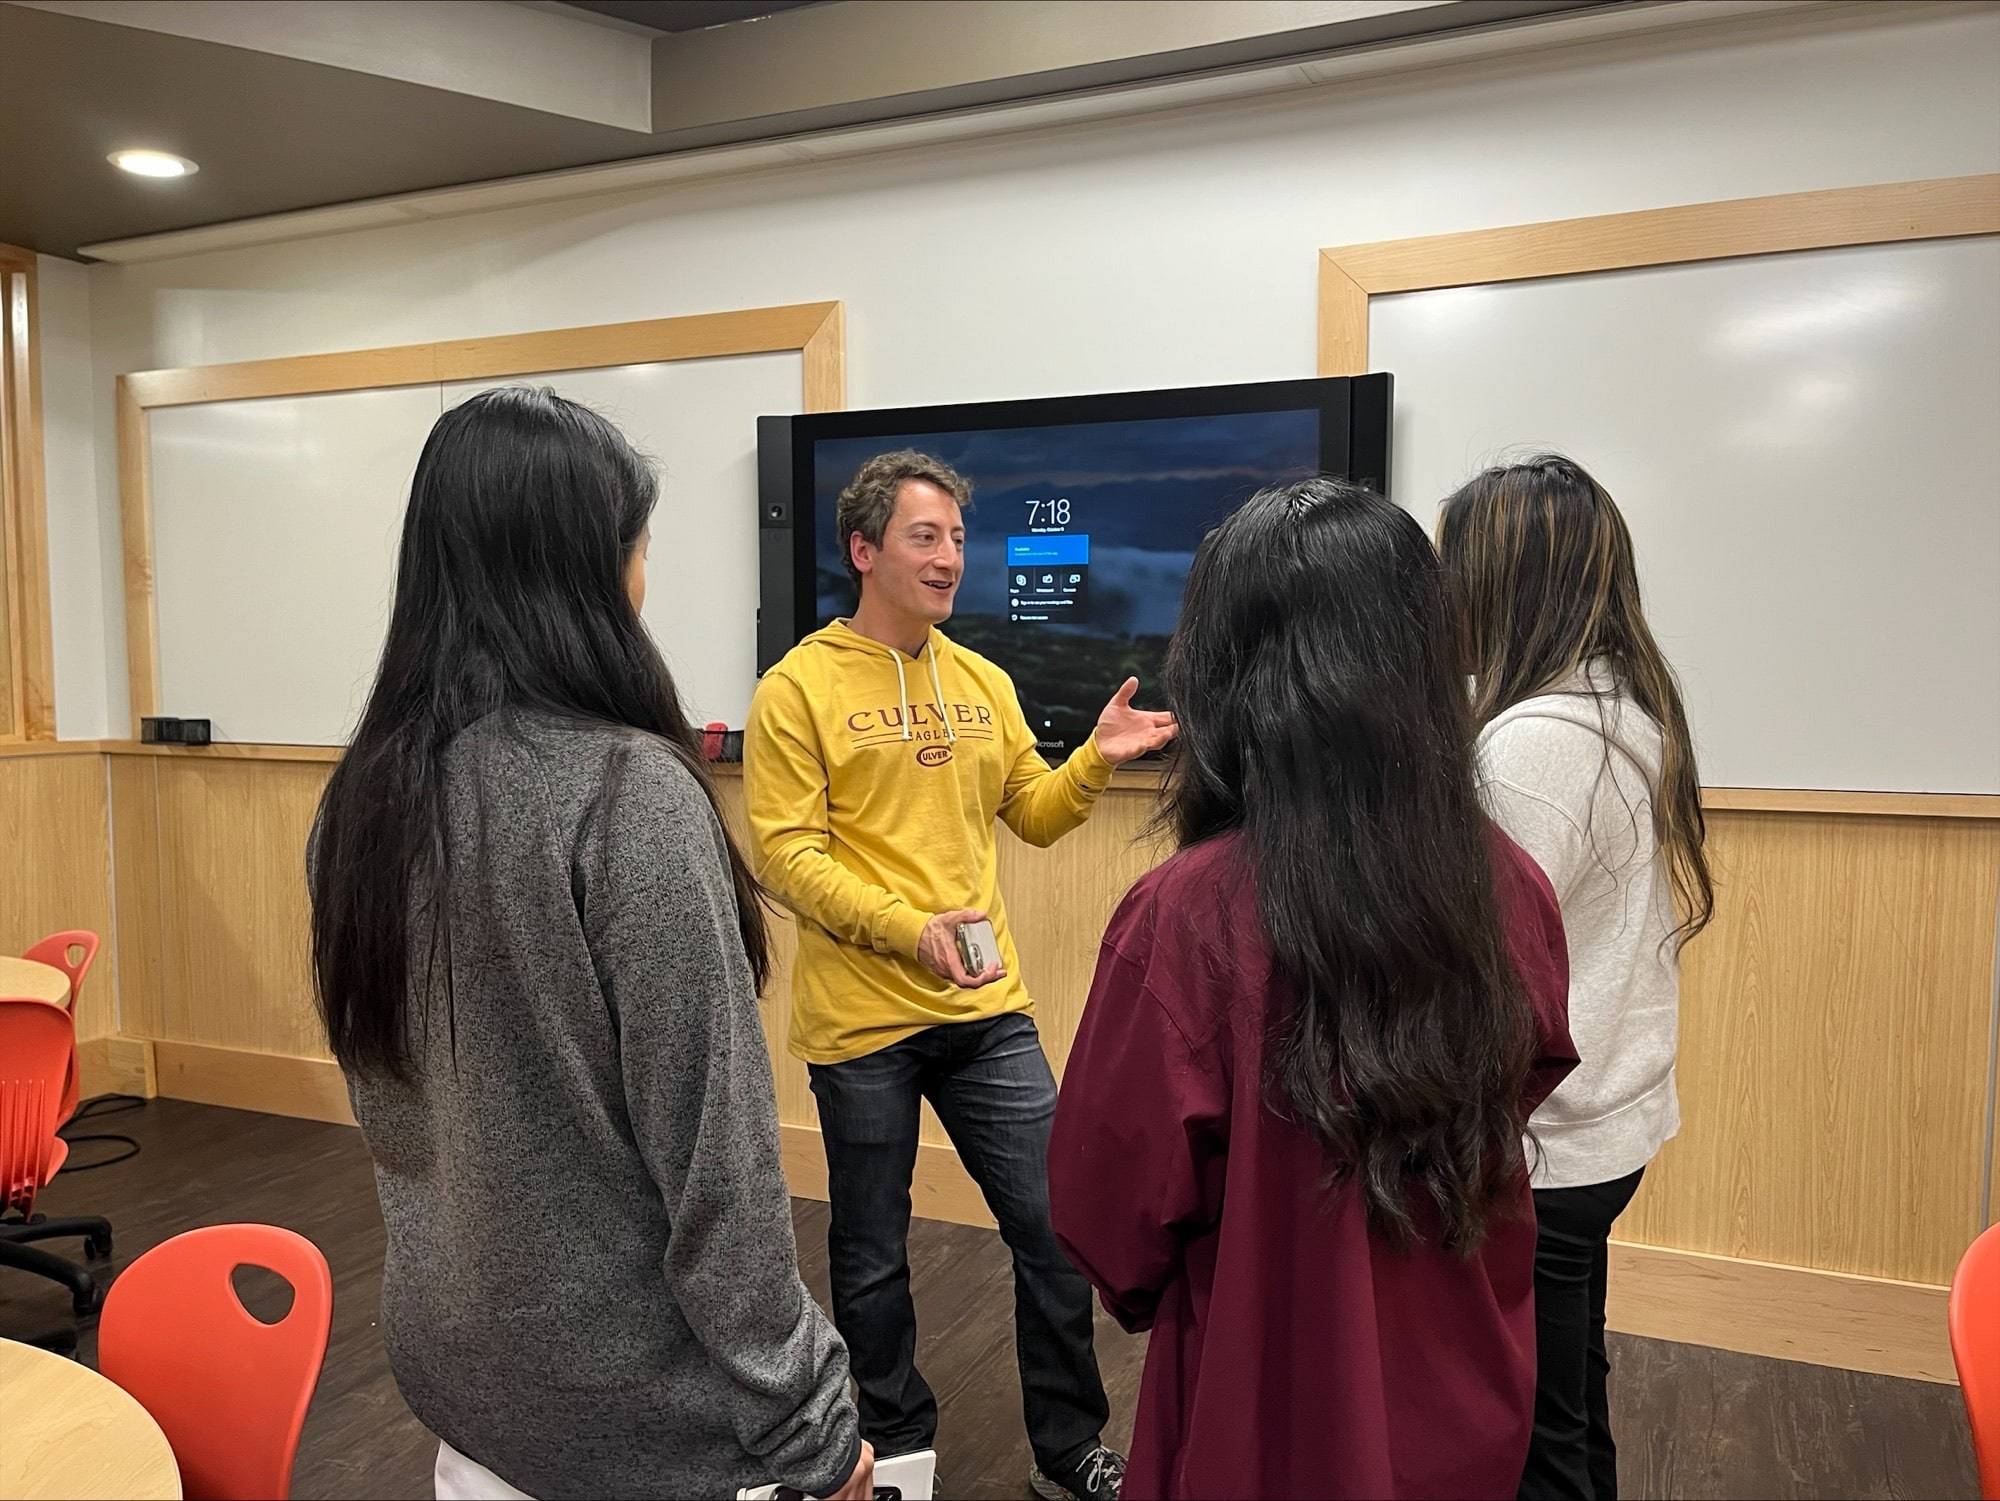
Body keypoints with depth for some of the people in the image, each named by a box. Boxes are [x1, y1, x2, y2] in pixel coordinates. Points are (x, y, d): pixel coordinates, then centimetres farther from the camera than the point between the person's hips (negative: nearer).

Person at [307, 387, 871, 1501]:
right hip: (620, 1397, -6)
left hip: (447, 1350, 7)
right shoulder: (629, 794, -25)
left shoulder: (368, 787, -3)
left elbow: (384, 1089, 8)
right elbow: (715, 1150, -23)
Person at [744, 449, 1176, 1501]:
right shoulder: (799, 687, -8)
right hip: (861, 1019, -4)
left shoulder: (983, 682, 9)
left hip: (988, 1011, 4)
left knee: (1057, 1231, 8)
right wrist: (908, 927, -25)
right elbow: (785, 856, -14)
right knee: (872, 1255, 13)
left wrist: (1098, 758, -6)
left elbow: (1033, 815, 13)